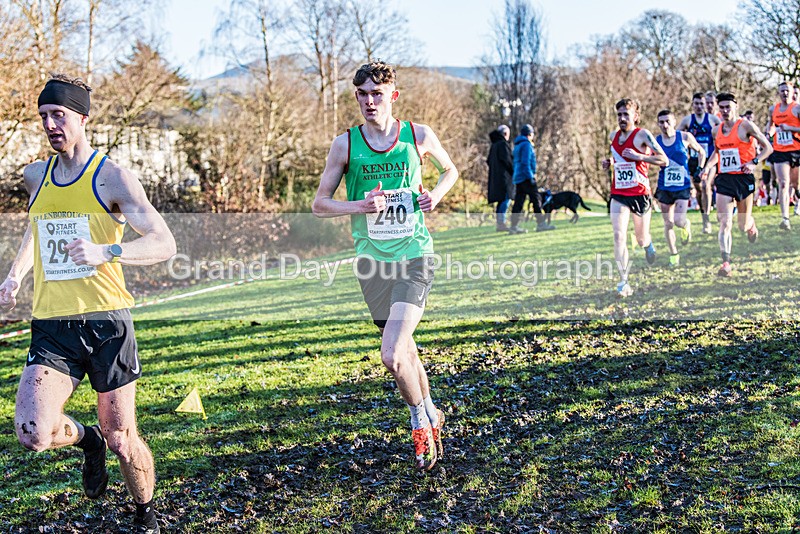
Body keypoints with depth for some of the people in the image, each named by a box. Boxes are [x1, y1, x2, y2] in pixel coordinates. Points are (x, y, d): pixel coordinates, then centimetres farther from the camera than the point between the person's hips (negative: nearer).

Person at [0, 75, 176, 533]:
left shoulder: (112, 177, -4)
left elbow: (165, 243, -10)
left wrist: (108, 252, -26)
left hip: (106, 320, -3)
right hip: (51, 325, 4)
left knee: (122, 440, 3)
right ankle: (86, 439, 19)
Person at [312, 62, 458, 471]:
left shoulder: (418, 136, -1)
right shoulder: (346, 144, -2)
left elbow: (450, 169, 19)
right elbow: (319, 204, 3)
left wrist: (436, 194, -2)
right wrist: (361, 206, -14)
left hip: (415, 256, -2)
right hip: (372, 259, 3)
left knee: (392, 354, -17)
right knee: (404, 349, 14)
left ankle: (421, 421, 10)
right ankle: (431, 416, 38)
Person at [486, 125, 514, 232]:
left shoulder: (494, 145, 16)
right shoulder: (503, 144, -9)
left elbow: (489, 161, 17)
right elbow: (506, 159, -16)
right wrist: (514, 171, -7)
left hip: (495, 177, 9)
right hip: (504, 176, -9)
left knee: (501, 200, 9)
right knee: (506, 199, -11)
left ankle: (499, 224, 8)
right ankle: (501, 223, -17)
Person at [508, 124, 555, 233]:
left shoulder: (517, 145, 20)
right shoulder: (526, 144, -9)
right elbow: (525, 162, -18)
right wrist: (530, 177, -19)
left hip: (518, 178, 9)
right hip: (526, 178, -9)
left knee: (518, 202, 6)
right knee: (536, 199, -5)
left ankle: (514, 226, 2)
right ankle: (541, 223, -7)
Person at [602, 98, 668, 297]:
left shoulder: (642, 135, -9)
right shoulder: (614, 136, 9)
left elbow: (664, 160, -14)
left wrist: (639, 156, -24)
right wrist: (609, 163, 8)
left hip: (640, 193, -3)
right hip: (618, 195, 3)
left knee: (641, 240, 11)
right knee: (619, 236, -14)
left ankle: (648, 243, 50)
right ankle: (624, 282, -12)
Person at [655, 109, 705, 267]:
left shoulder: (685, 137, -4)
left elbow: (701, 152, 11)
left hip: (683, 187, -2)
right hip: (664, 188, 2)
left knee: (679, 220, -14)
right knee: (668, 223, 6)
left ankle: (686, 225, 23)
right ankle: (673, 254, 22)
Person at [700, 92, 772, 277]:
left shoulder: (745, 125, -5)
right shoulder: (716, 130, 10)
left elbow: (768, 147, -2)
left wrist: (754, 162, -18)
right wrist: (708, 166, 10)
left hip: (743, 178, -3)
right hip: (724, 180, 3)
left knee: (743, 226, 7)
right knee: (724, 223, -10)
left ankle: (751, 224, 45)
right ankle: (726, 263, -12)